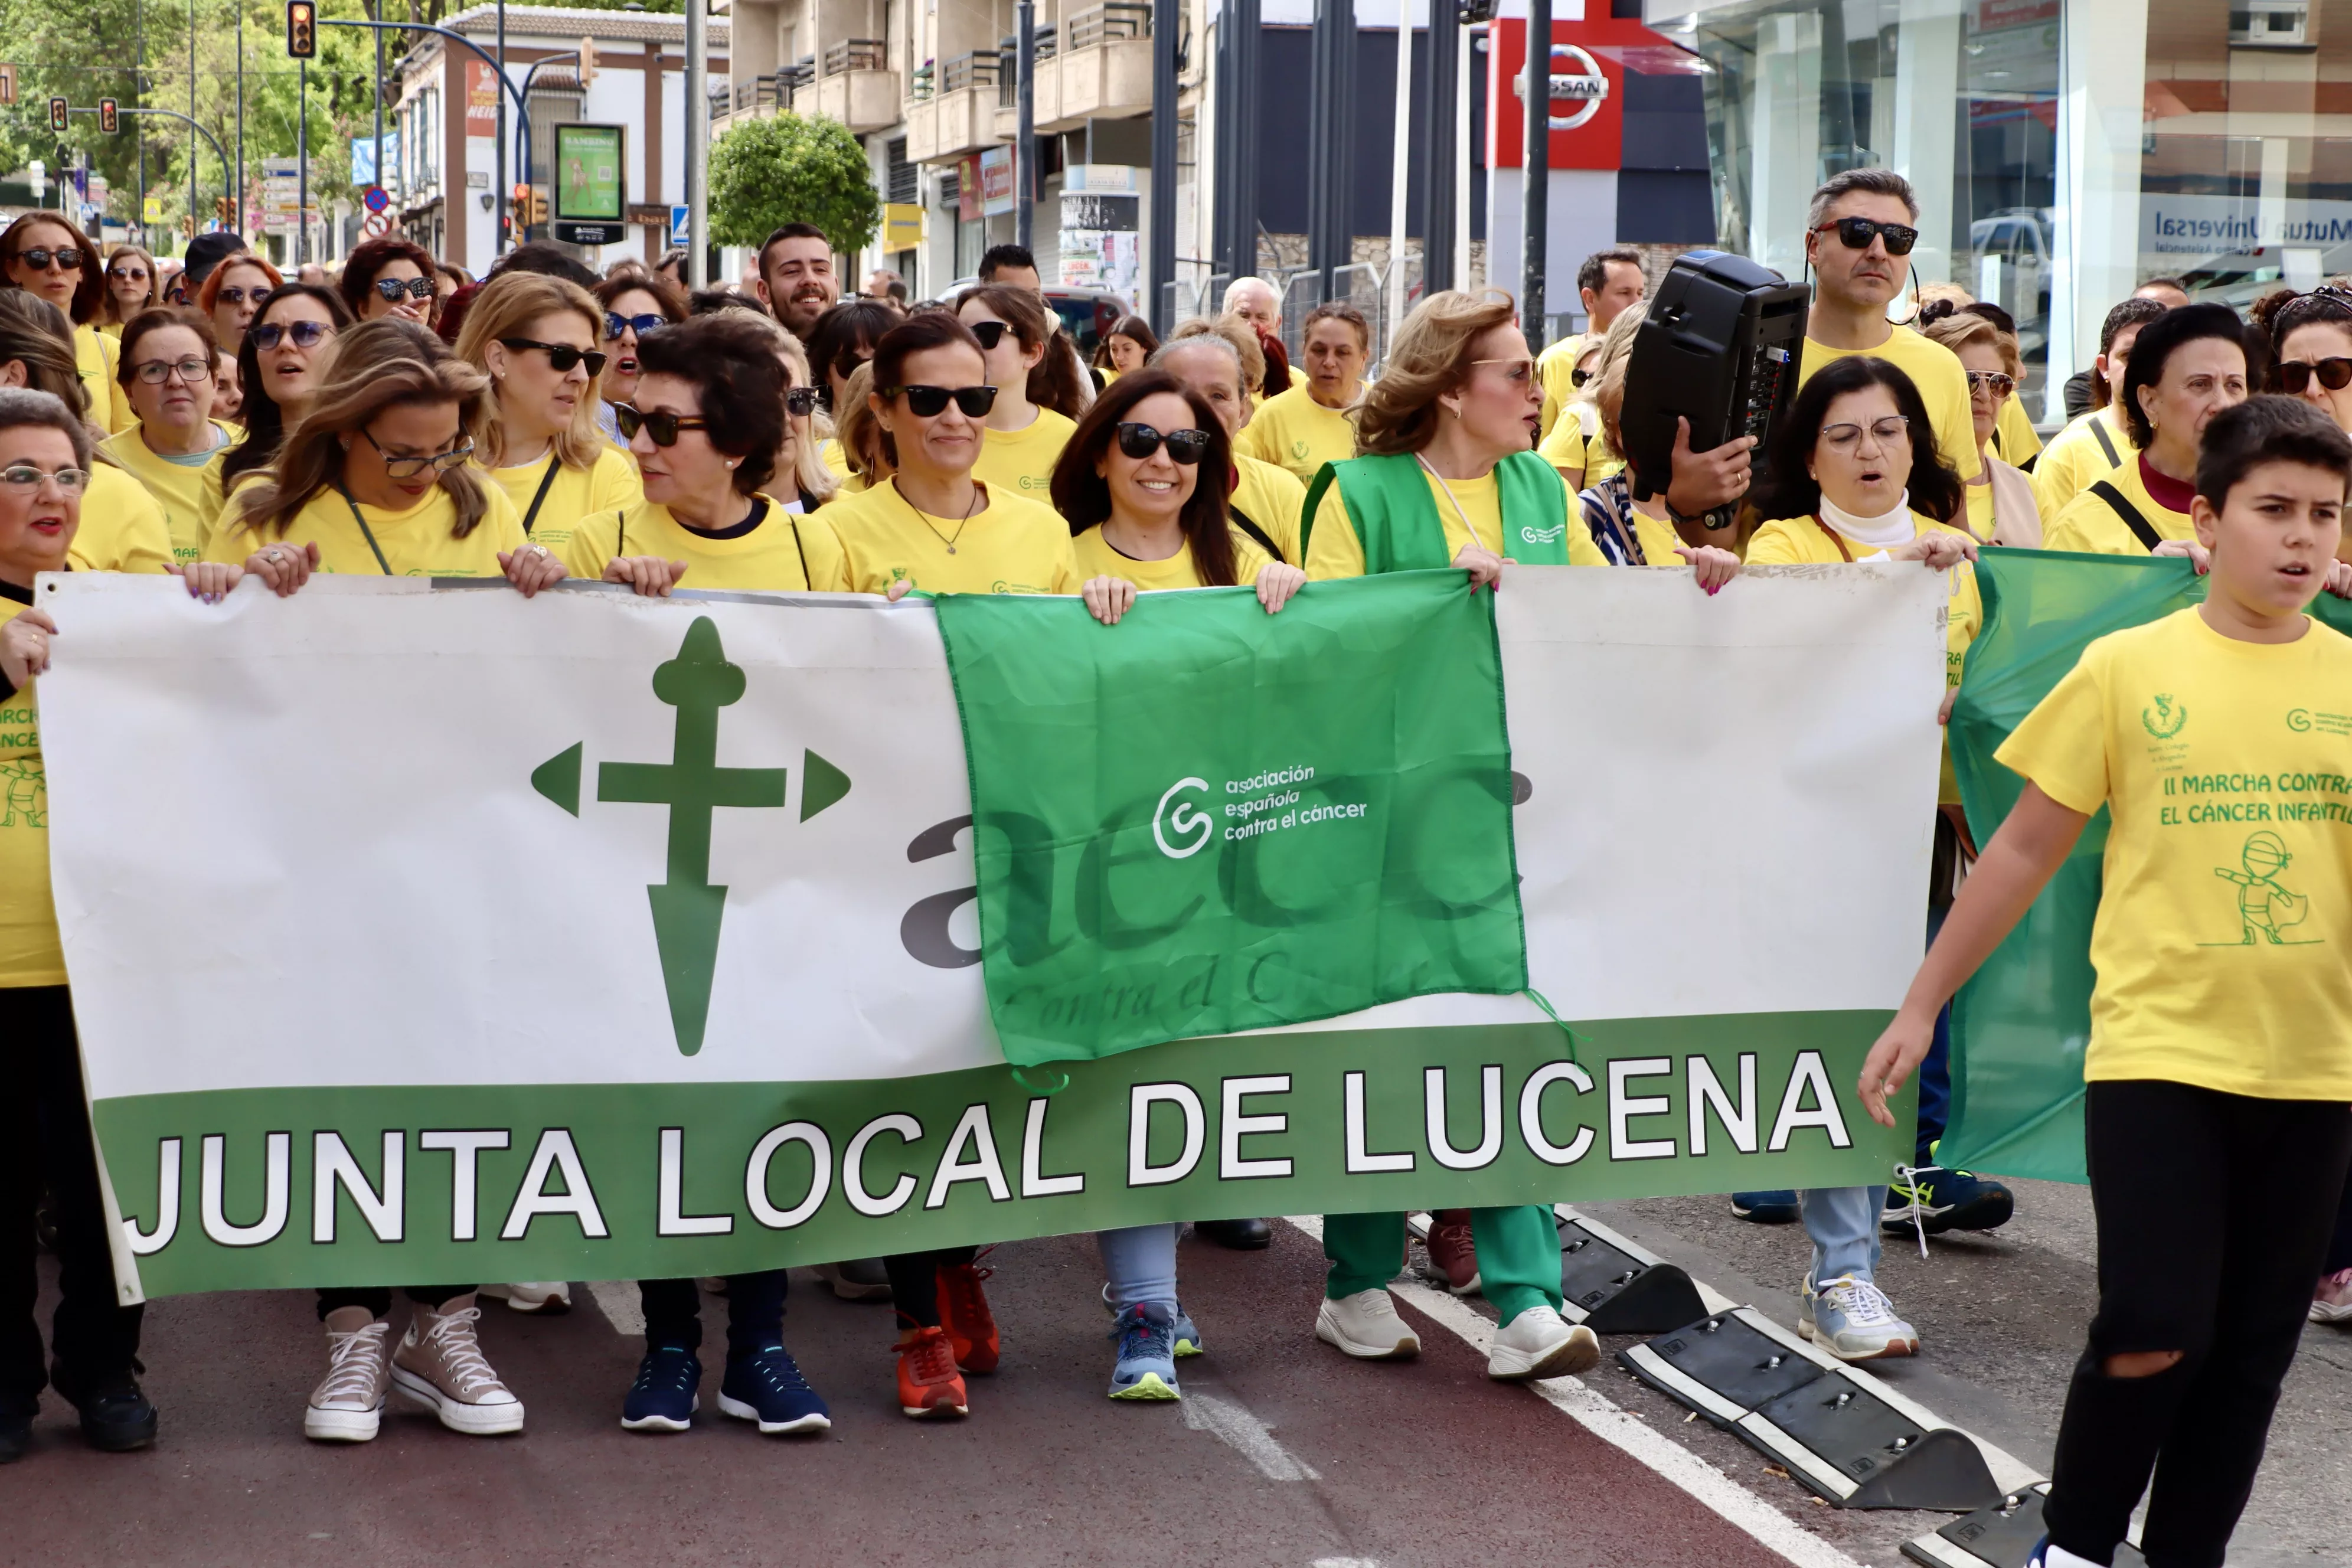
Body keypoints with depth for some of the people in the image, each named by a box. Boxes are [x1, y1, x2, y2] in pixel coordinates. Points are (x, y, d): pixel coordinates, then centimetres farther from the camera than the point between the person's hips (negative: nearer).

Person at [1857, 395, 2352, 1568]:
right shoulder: (2127, 668, -2)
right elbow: (2027, 848, 4)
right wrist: (1922, 1003, 5)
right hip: (2156, 1049, -2)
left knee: (2251, 1349, 7)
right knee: (2151, 1333, -11)